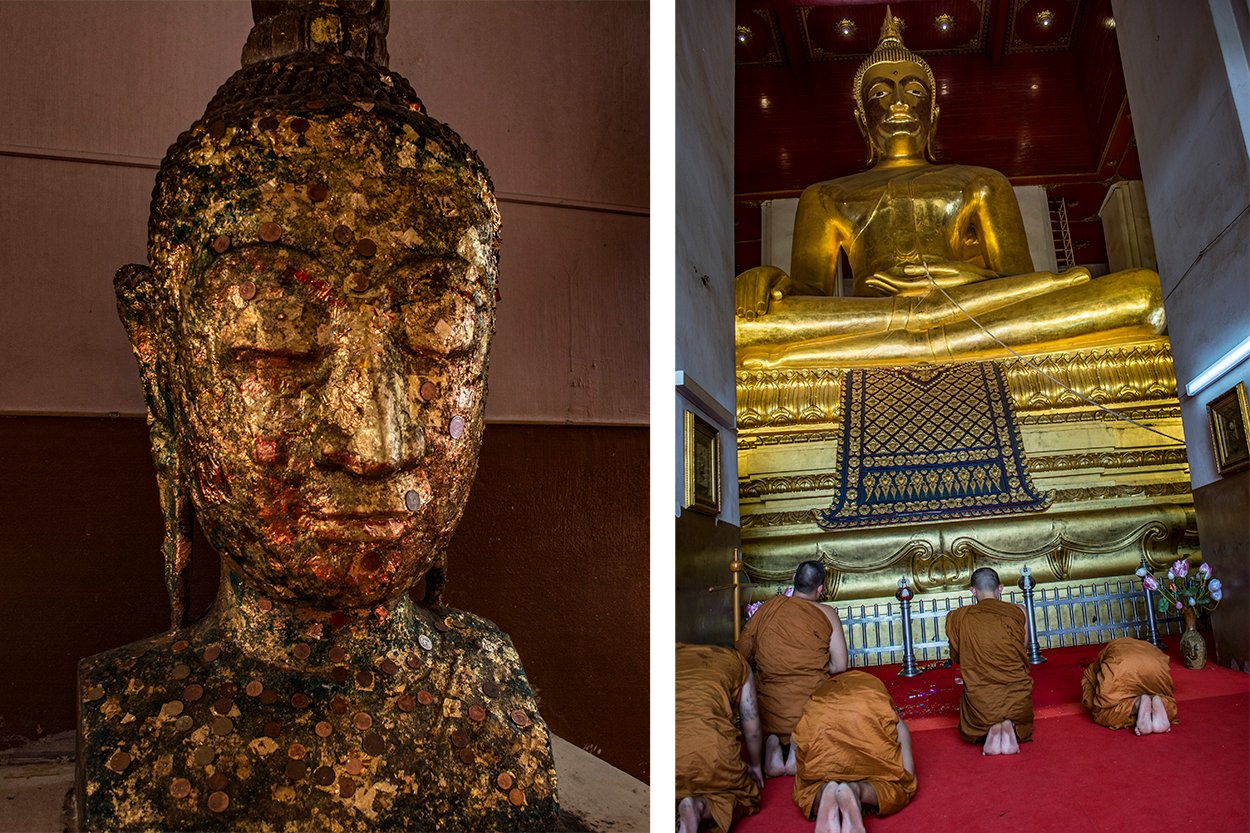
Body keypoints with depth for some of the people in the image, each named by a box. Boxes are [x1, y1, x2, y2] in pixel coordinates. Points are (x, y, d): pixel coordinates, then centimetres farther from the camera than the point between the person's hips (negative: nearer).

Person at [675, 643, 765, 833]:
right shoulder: (736, 663, 23)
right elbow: (751, 727, 25)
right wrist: (755, 765, 43)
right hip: (708, 749, -2)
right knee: (745, 797, 26)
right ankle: (701, 807, -6)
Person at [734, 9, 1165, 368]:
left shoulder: (983, 184, 29)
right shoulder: (825, 199, 27)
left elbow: (1022, 285, 16)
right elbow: (808, 295, 11)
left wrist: (969, 277, -9)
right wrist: (768, 280, -15)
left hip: (982, 327, 2)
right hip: (868, 335, -1)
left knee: (1142, 288, -25)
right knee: (739, 313, -31)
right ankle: (930, 317, -31)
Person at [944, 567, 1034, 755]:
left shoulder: (958, 617, -3)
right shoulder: (1018, 612, -4)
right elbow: (1024, 652, 10)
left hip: (980, 701, 0)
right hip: (1017, 699, 1)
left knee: (971, 733, 32)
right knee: (1022, 726, 35)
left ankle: (990, 731, -2)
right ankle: (1010, 727, 0)